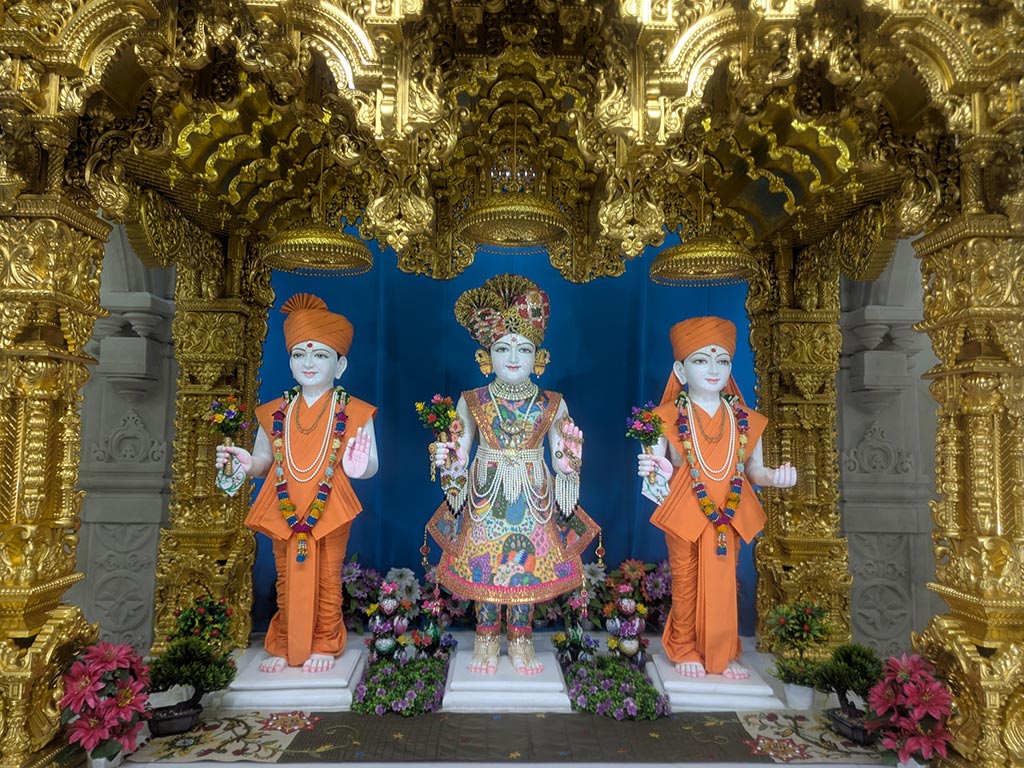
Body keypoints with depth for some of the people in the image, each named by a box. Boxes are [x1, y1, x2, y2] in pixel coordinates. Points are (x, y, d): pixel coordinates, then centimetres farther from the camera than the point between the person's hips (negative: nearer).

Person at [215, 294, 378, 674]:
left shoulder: (353, 412, -5)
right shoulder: (275, 413, 4)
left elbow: (370, 465, -6)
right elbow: (263, 460, 10)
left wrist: (361, 467, -29)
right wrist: (246, 463, -12)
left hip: (330, 512, -3)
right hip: (284, 513, 3)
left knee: (327, 580, 11)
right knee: (287, 580, 15)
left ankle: (324, 645, 29)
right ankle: (283, 645, 33)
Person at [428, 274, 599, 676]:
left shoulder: (552, 405, 0)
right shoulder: (471, 402, -2)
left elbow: (562, 455, 6)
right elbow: (460, 450, 3)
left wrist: (570, 464, -14)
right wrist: (448, 463, -16)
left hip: (533, 501, 0)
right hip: (486, 498, 0)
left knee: (528, 565, 8)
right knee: (484, 566, 7)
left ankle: (521, 641, 28)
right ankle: (487, 640, 28)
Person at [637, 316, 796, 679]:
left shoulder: (745, 420, 4)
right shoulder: (668, 418, -6)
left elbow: (753, 468, 8)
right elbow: (658, 466, -4)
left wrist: (774, 476, -11)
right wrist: (651, 470, -26)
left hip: (729, 514, 3)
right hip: (685, 514, -3)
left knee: (723, 584, 12)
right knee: (686, 583, 10)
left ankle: (722, 654, 30)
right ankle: (685, 650, 29)